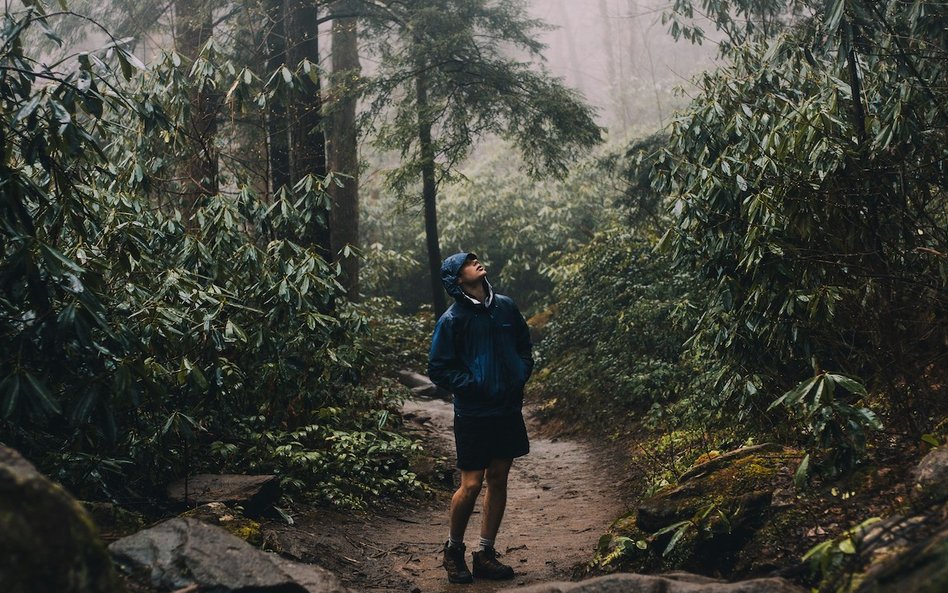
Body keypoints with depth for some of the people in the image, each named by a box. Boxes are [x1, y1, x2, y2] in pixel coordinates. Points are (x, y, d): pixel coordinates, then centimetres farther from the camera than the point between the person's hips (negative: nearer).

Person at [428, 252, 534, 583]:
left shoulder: (505, 306, 4)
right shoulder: (453, 319, -10)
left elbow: (524, 345, 17)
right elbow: (438, 369, -7)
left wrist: (521, 375, 2)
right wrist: (473, 386, -14)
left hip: (508, 410, 5)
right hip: (473, 415, -5)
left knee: (498, 479, 10)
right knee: (471, 484, -3)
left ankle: (485, 554, 22)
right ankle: (454, 550, 20)